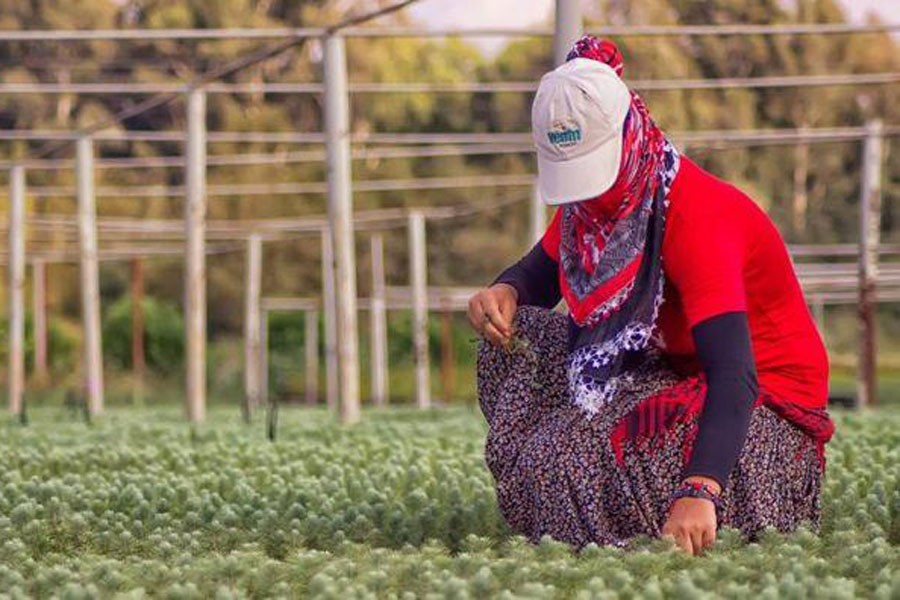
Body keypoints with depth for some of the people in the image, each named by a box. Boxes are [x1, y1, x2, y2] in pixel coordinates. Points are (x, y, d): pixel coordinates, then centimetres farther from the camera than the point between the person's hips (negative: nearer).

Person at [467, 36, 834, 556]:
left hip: (764, 408, -9)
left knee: (565, 463, -27)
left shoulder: (697, 218, -29)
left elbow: (734, 374, -39)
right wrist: (504, 293, -12)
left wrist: (698, 491, -53)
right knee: (515, 337, -1)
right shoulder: (590, 200, -3)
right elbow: (540, 271, 16)